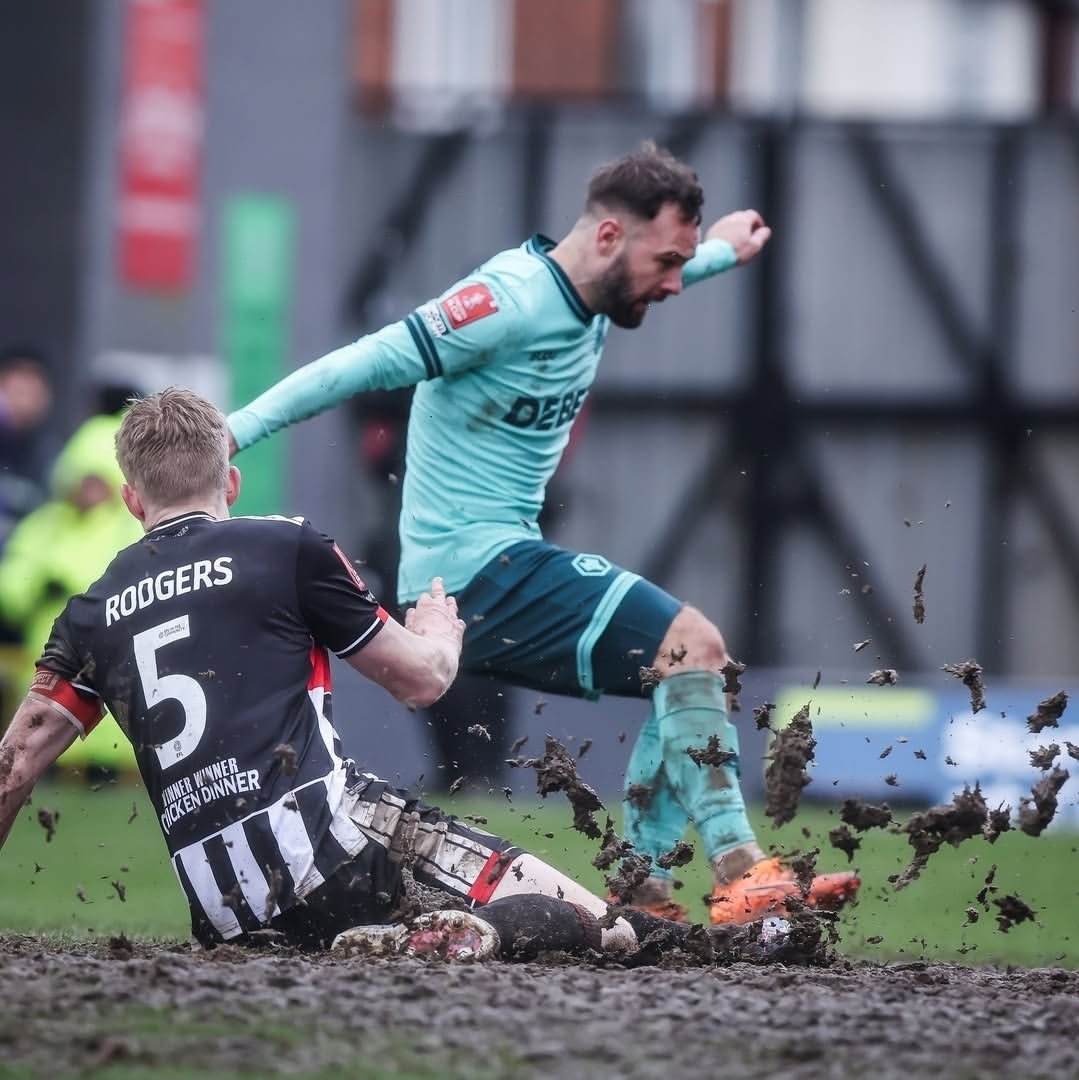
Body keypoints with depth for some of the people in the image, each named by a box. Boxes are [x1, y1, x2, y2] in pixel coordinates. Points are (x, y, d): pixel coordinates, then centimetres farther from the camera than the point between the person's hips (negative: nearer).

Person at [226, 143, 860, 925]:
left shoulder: (586, 300, 9)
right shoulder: (513, 300, -19)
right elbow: (365, 366, -19)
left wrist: (721, 253, 48)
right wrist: (237, 431, -20)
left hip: (507, 559, 10)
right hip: (475, 562, -10)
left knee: (691, 668, 12)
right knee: (690, 647, -17)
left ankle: (646, 896, 8)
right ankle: (742, 876, -21)